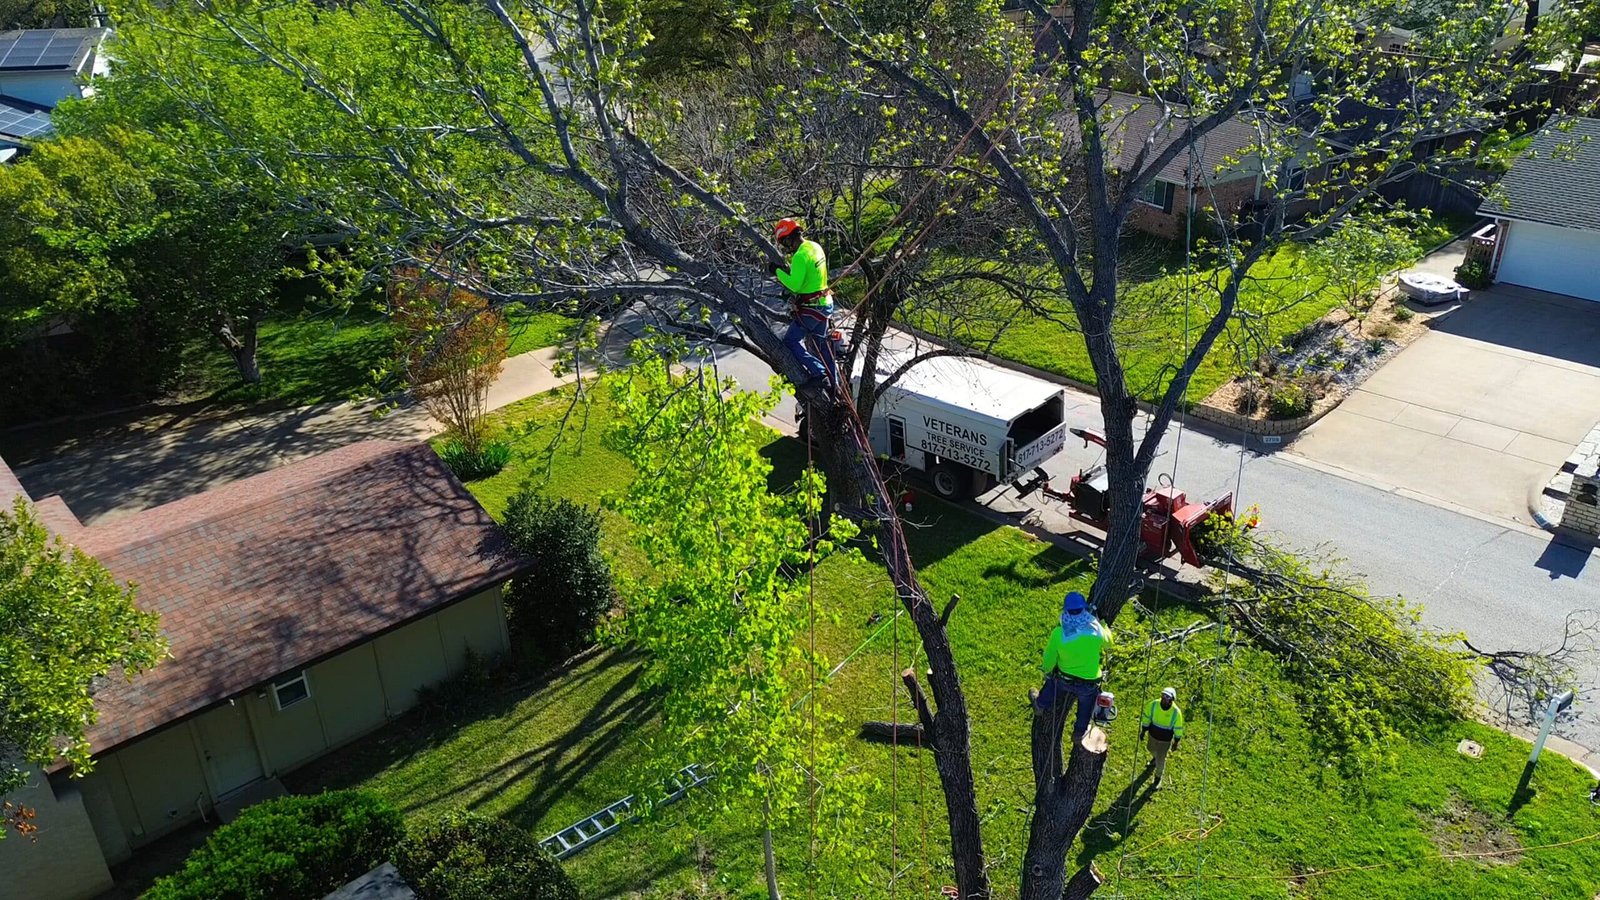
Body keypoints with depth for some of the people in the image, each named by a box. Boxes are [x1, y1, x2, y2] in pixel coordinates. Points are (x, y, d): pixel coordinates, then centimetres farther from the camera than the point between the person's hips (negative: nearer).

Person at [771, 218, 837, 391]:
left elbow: (795, 285, -26)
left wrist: (778, 272, -14)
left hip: (811, 308, -9)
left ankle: (817, 371, -5)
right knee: (822, 343, 20)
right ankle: (833, 382, 28)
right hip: (825, 303, 9)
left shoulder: (800, 256, -22)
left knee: (791, 340, 1)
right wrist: (786, 271, 6)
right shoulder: (815, 246, 6)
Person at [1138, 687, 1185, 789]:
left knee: (1160, 760, 10)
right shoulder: (1153, 704, -26)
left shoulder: (1176, 712, -31)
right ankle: (1155, 758, 68)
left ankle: (1158, 778, 39)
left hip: (1165, 740, -3)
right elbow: (1146, 718, -7)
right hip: (1153, 735, 3)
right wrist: (1143, 731, 3)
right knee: (1152, 749, 31)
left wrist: (1176, 742, -3)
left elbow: (1178, 729, -13)